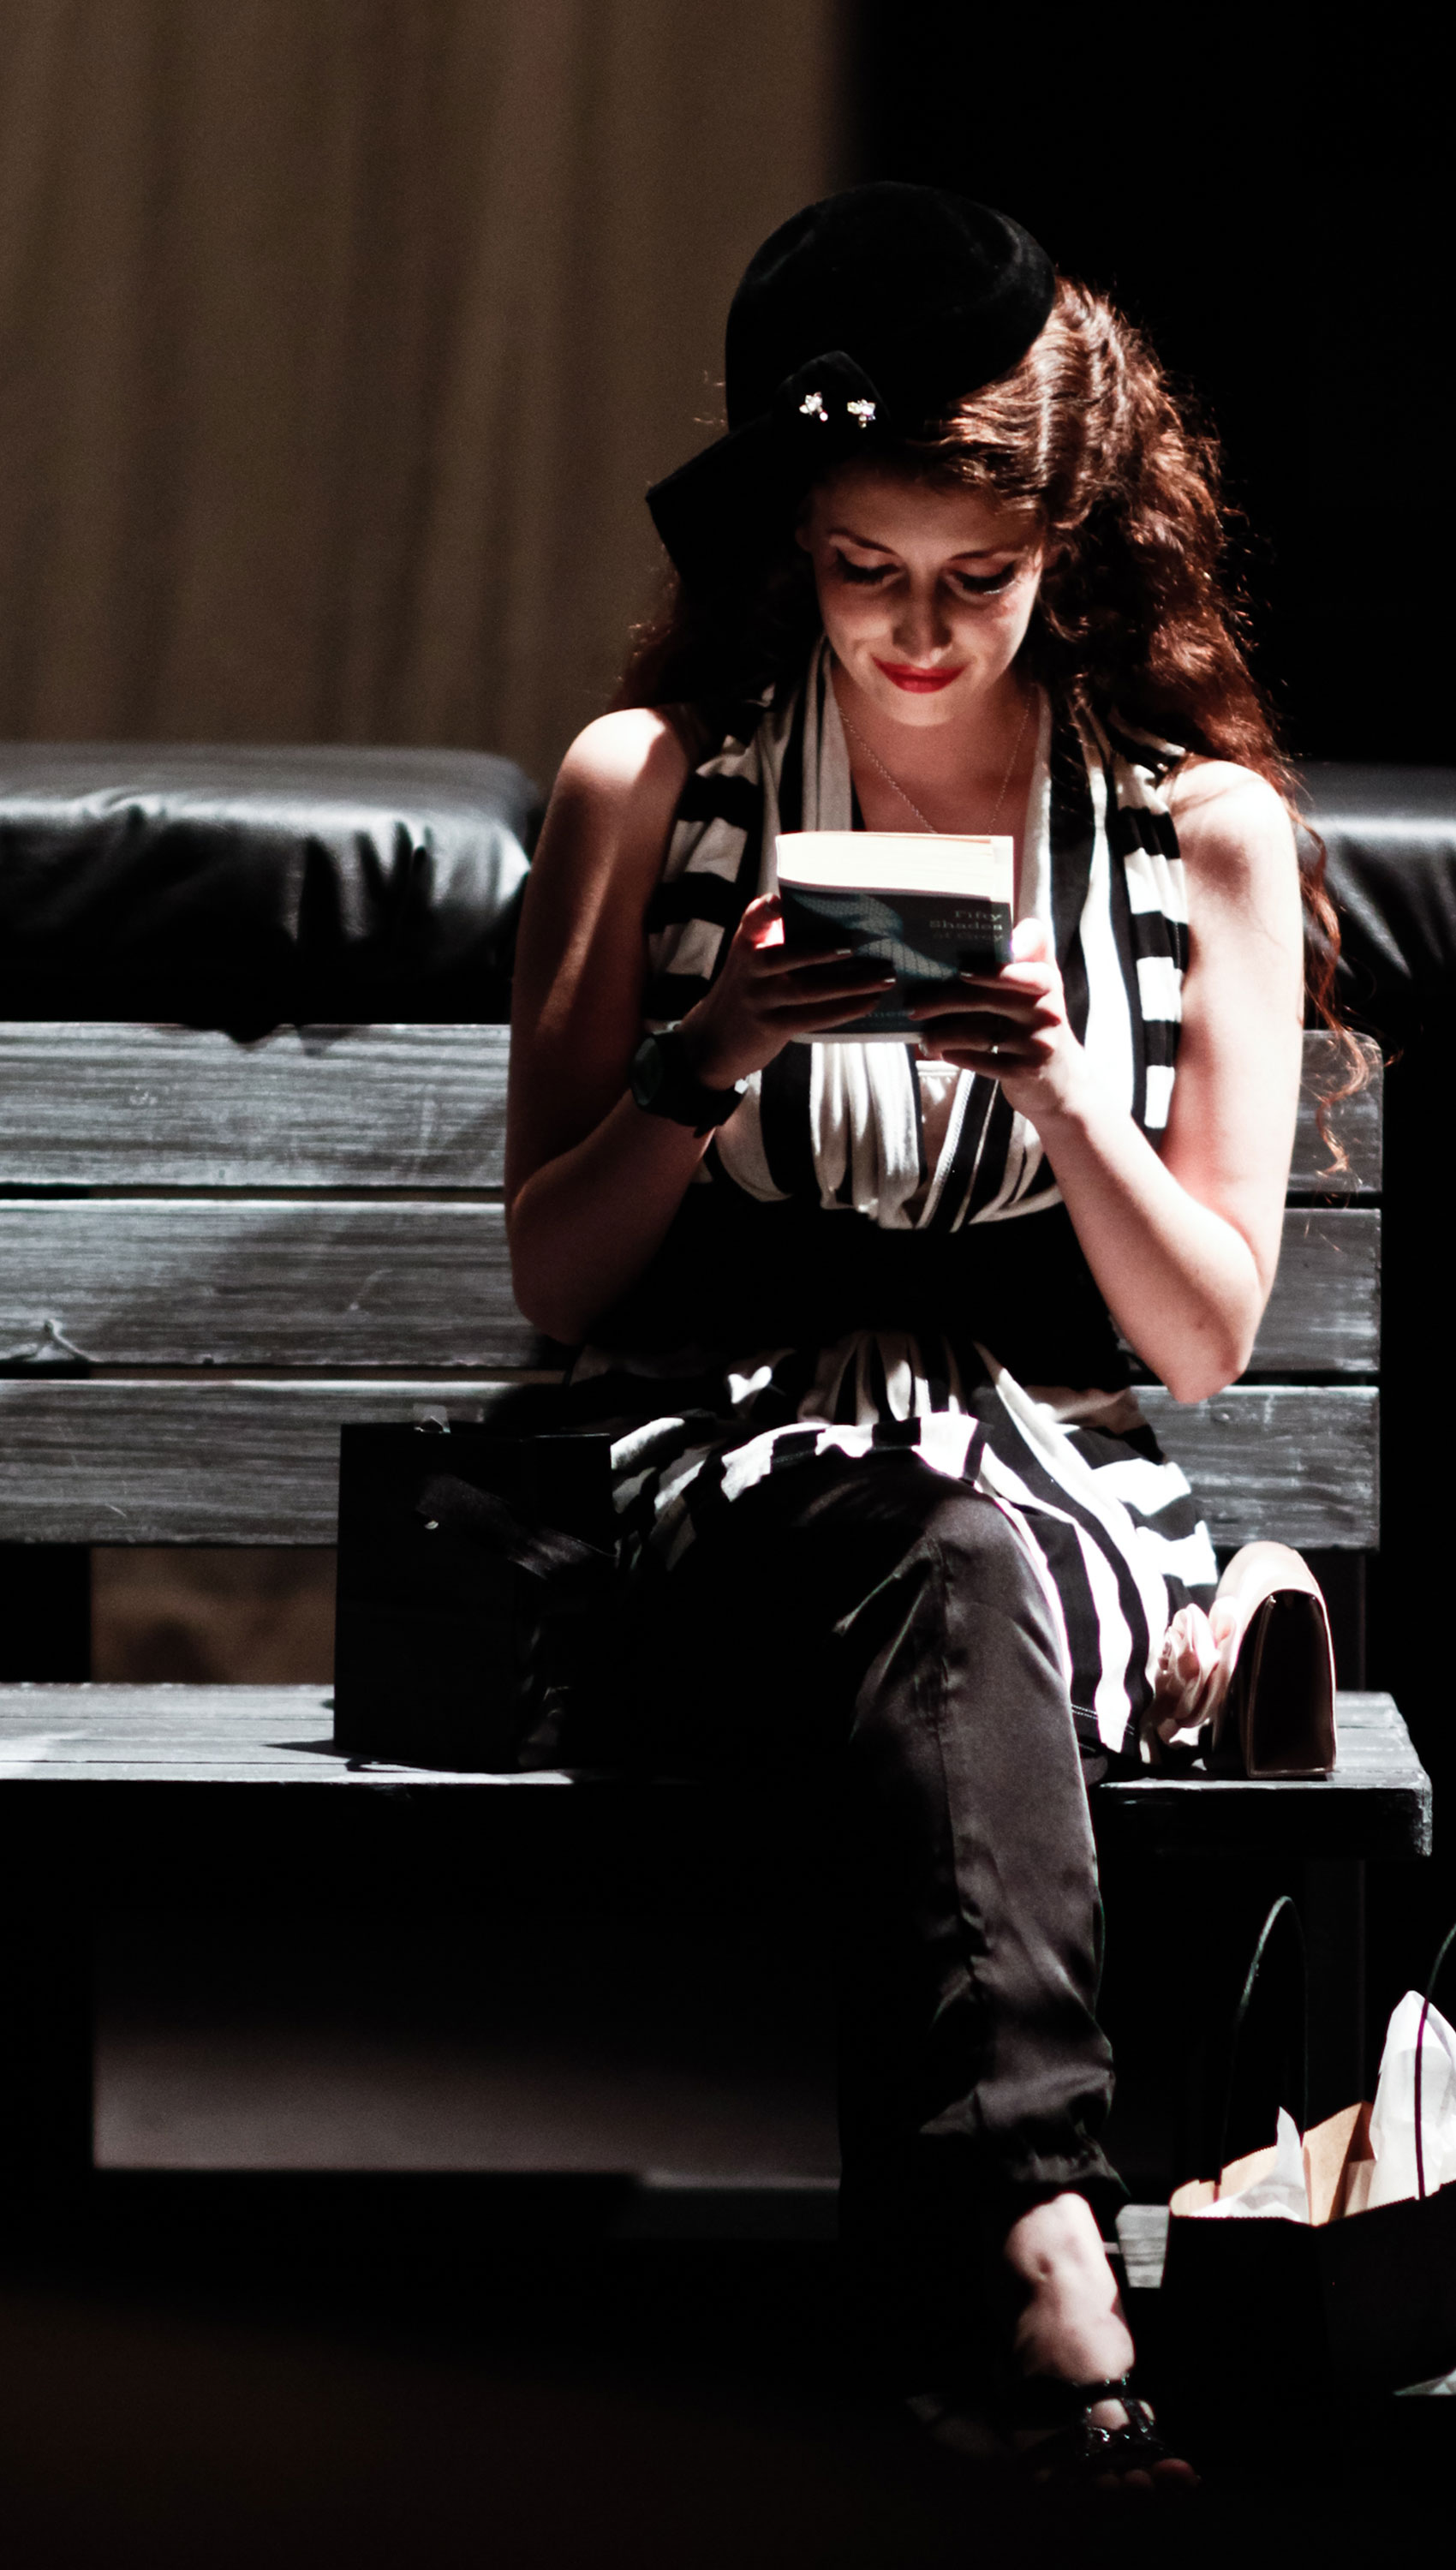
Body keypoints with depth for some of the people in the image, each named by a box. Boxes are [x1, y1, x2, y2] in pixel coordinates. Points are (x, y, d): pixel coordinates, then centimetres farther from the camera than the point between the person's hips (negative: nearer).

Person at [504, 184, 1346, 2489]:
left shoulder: (1204, 831, 10)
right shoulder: (649, 790, 10)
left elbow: (1209, 1335, 7)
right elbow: (552, 1283, 9)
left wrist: (1061, 1089, -11)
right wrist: (716, 1060, -10)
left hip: (1071, 1500, 1)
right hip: (721, 1488, -1)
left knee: (962, 1558, -39)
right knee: (944, 1555, -39)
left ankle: (977, 2269, -57)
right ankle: (1041, 2240, -60)